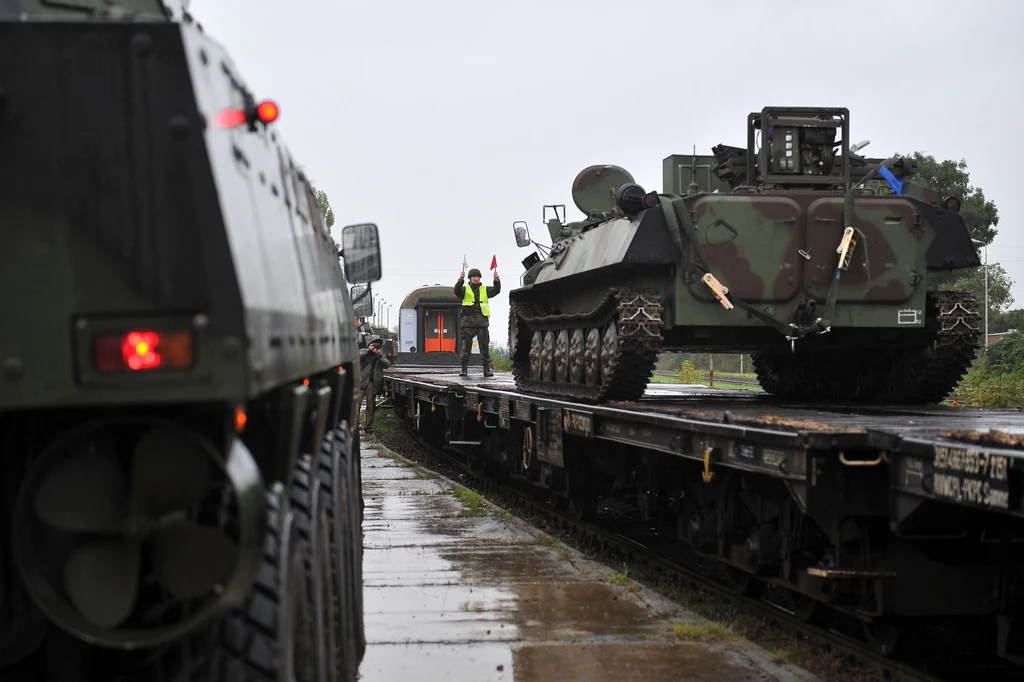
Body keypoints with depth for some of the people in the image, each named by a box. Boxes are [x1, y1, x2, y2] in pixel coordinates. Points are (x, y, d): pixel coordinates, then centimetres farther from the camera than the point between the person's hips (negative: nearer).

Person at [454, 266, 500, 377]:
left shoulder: (485, 290, 14)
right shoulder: (465, 289, 8)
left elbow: (496, 290, -2)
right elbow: (457, 291, -13)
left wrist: (497, 281, -20)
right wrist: (461, 280, -29)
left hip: (482, 321, 2)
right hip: (468, 320, -2)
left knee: (485, 345, 1)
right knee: (466, 345, -1)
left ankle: (487, 369, 5)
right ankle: (464, 369, 2)